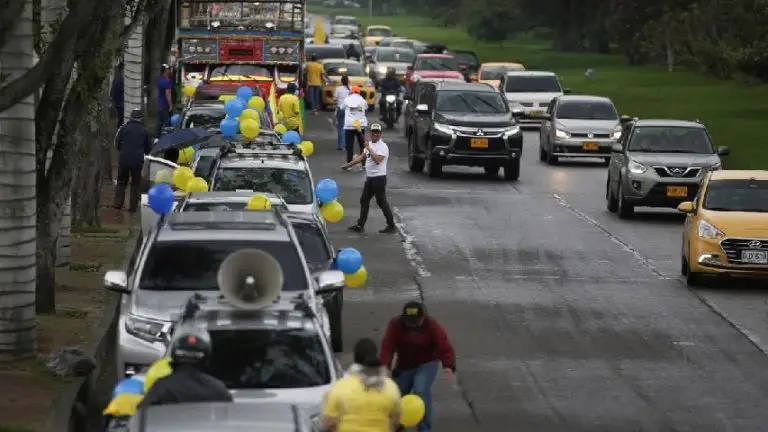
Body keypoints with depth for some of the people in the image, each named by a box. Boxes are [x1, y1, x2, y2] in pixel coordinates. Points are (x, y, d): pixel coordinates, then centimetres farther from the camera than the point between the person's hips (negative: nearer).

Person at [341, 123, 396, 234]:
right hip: (369, 178, 9)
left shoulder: (382, 146, -14)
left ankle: (391, 226, 2)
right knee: (364, 200, 12)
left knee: (381, 202, -5)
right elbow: (361, 157, 23)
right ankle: (360, 225, 18)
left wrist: (369, 149, -25)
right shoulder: (369, 144, 14)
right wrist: (348, 165, 22)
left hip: (379, 178, -9)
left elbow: (377, 160, -29)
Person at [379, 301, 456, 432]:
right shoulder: (395, 324, -18)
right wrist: (384, 366, -37)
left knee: (421, 391, -27)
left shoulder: (432, 325, -23)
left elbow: (445, 347, -28)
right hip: (404, 366, 4)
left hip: (426, 364, -4)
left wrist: (449, 366, -44)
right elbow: (387, 346, -23)